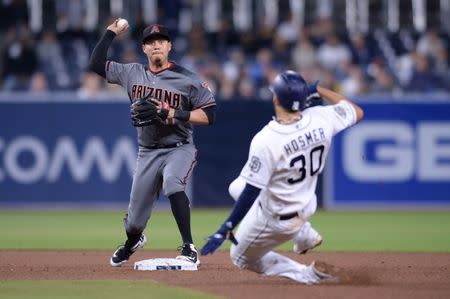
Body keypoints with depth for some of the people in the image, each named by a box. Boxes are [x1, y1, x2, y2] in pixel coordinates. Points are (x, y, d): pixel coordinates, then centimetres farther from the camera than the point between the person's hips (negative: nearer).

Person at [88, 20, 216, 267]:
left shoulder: (187, 79, -8)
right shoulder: (132, 73, 4)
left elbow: (209, 115, -11)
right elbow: (96, 64, 7)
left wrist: (173, 114, -21)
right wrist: (111, 33, 6)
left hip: (179, 148, -4)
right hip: (147, 152, 4)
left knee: (172, 184, -37)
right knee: (134, 222, 9)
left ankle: (189, 249, -34)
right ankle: (132, 242, 47)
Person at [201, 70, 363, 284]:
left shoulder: (265, 140, -33)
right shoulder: (321, 119, -18)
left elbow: (251, 192, -28)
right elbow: (357, 112, 2)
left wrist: (227, 228, -20)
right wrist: (319, 90, 8)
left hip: (275, 220, -7)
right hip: (307, 207, 7)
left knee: (241, 257, 19)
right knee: (236, 187, 26)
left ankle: (306, 274, 4)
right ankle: (305, 233, 25)